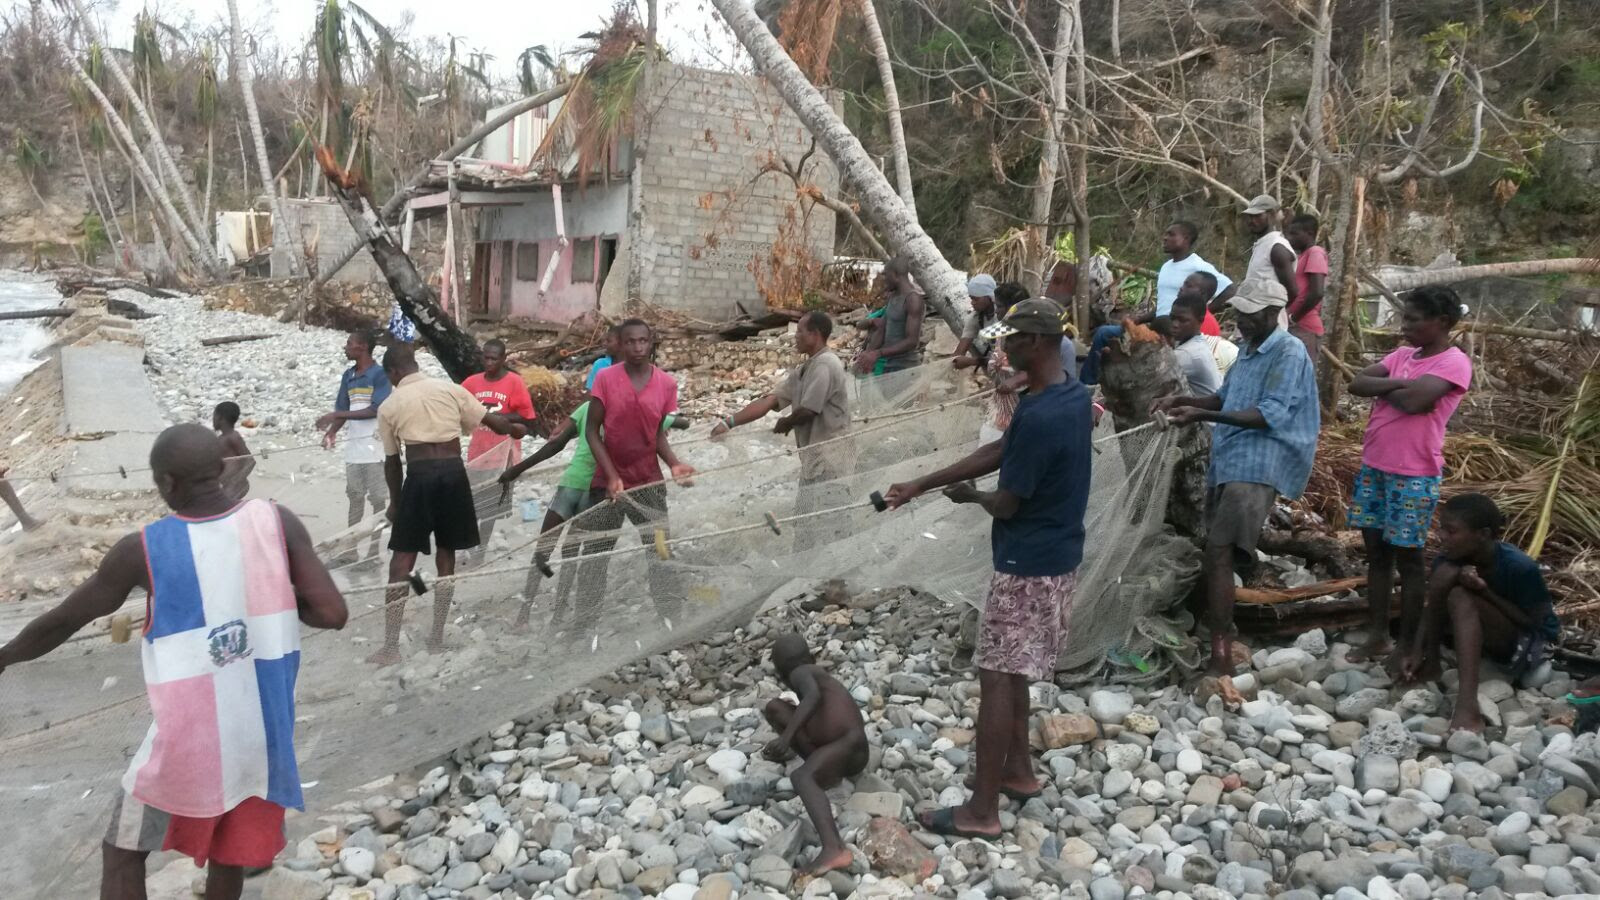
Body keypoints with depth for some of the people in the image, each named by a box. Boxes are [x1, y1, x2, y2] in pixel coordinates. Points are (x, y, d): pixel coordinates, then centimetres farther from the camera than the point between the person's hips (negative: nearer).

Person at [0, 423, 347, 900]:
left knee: (122, 853, 20)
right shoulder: (278, 522, -8)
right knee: (227, 852, 22)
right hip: (265, 732, 3)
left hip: (189, 739, -3)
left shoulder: (142, 550, -11)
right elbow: (332, 613, -13)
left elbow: (59, 624, 3)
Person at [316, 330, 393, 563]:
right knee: (354, 497, 10)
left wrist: (336, 415, -17)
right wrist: (332, 432, -9)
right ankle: (351, 547, 16)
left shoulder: (379, 374, -10)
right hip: (353, 446, 7)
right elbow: (342, 410, 11)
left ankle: (374, 549, 7)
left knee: (377, 498, 1)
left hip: (374, 446, -7)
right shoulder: (348, 376, 11)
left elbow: (376, 410, -18)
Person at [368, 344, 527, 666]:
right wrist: (516, 430, 31)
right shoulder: (450, 389, 6)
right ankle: (437, 637, 19)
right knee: (446, 556, 13)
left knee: (402, 560, 3)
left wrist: (395, 501, 22)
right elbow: (491, 421, 9)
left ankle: (391, 646, 2)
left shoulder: (389, 406, 5)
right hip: (454, 473, 2)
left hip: (419, 475, -2)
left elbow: (392, 461, 9)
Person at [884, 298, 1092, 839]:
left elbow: (1006, 504, -20)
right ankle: (1017, 771, 36)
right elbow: (998, 451, 9)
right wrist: (919, 485, 9)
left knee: (997, 679, -1)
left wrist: (968, 494, 4)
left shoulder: (1039, 417, -27)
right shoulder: (1072, 395, 4)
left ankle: (981, 811, 8)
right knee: (1011, 672, 22)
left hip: (1028, 564, -10)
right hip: (1053, 556, 10)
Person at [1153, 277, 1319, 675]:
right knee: (1219, 553, 13)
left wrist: (1202, 415, -26)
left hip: (1255, 468, -9)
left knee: (1219, 554, -18)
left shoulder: (1289, 353, -11)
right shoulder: (1248, 350, 19)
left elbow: (1270, 415, -20)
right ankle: (1220, 636, 27)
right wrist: (1181, 400, 9)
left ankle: (1221, 656, -17)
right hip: (1227, 463, 9)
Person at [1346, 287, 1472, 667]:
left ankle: (1408, 646, 12)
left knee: (1407, 557, 2)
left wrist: (1382, 389, -7)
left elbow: (1413, 401, -25)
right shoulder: (1402, 355, 11)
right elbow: (1356, 383, 0)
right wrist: (1399, 384, -13)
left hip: (1414, 476, -7)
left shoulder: (1454, 362, -10)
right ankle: (1377, 636, 20)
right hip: (1373, 468, 7)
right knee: (1376, 551, 11)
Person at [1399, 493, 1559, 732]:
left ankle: (1468, 704, -45)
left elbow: (1533, 622, -19)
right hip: (1482, 635, 5)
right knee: (1445, 573, -23)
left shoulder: (1520, 567, -27)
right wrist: (1417, 651, -22)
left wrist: (1485, 592, -31)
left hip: (1530, 641, -5)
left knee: (1461, 598, -34)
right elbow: (1432, 607, -8)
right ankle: (1431, 663, -13)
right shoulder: (1450, 558, -14)